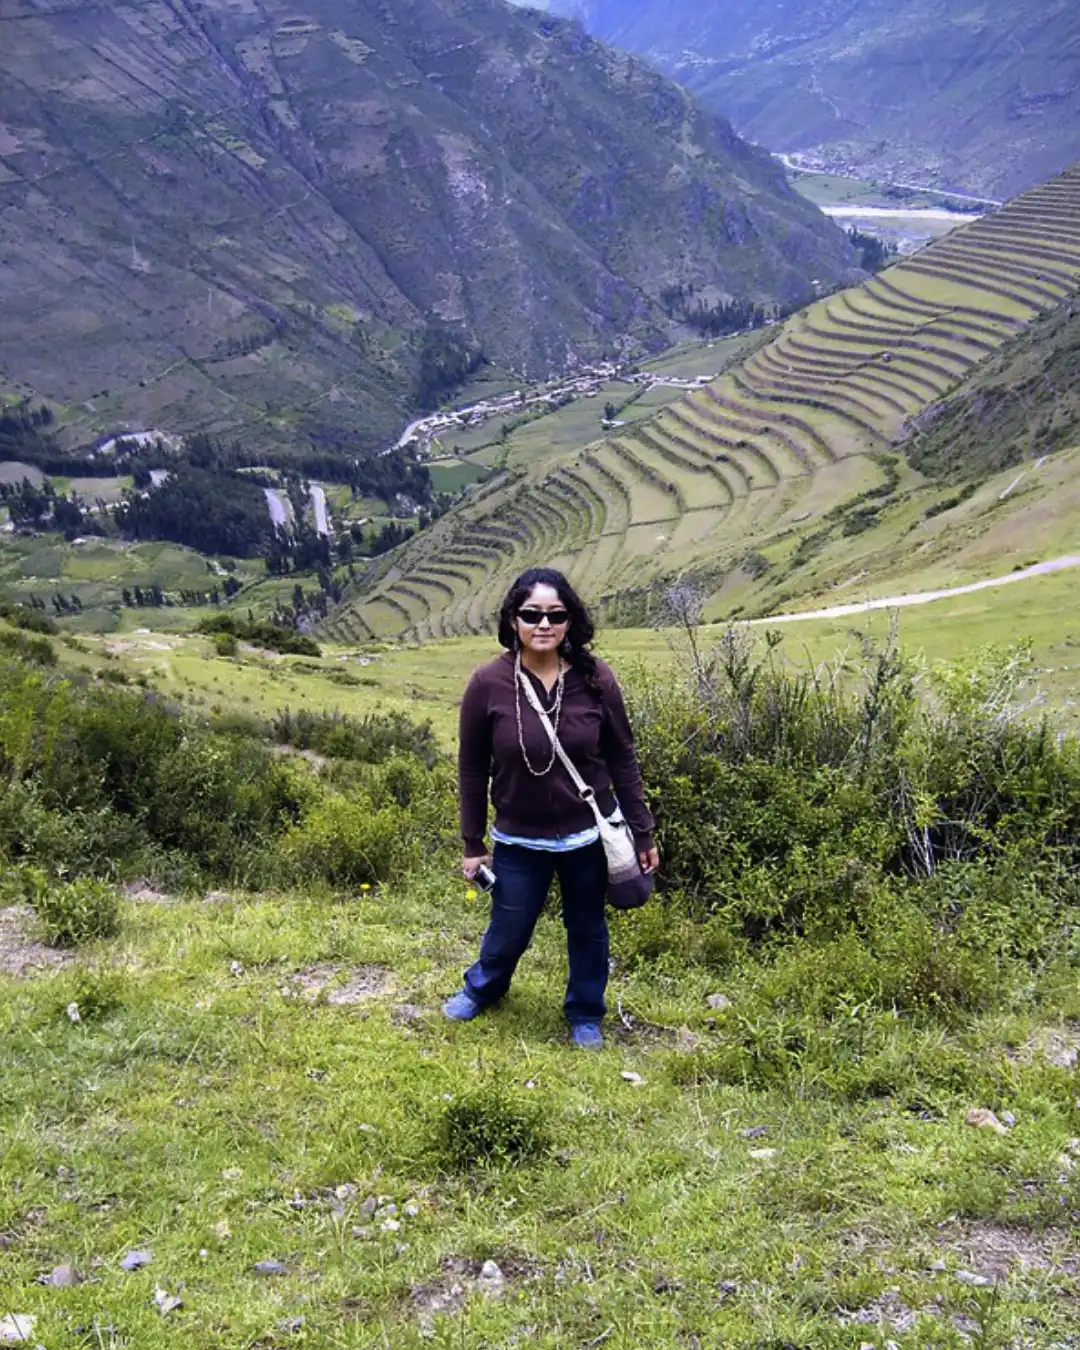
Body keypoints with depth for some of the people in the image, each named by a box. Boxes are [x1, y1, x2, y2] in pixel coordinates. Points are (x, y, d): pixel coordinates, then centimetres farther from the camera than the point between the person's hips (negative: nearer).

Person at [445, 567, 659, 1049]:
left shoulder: (594, 679, -13)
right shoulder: (489, 683, -15)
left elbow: (622, 760, -2)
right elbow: (472, 769, -5)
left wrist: (642, 833, 2)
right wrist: (472, 845, 1)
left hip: (587, 837, 1)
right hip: (519, 842, -1)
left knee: (587, 930, 17)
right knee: (508, 932, 15)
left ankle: (585, 1014, 43)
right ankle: (482, 989, 47)